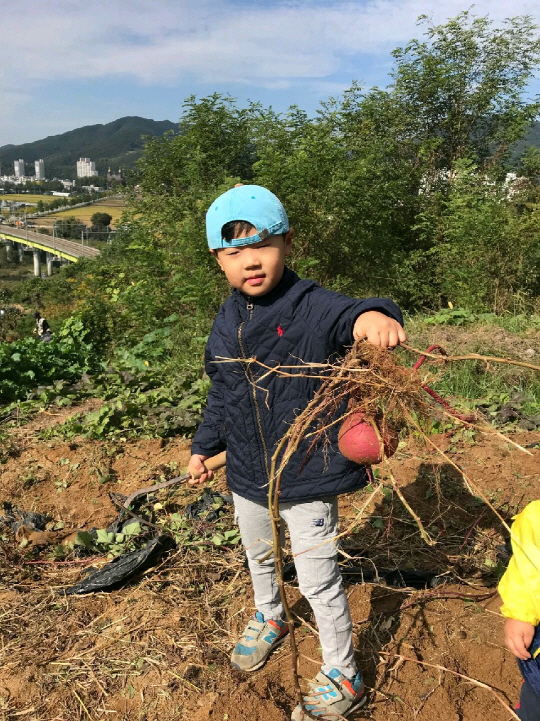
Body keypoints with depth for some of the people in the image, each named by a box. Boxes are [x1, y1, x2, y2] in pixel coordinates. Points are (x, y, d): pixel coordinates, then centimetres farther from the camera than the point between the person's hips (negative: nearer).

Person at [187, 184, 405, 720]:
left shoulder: (310, 306, -19)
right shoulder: (228, 321, 0)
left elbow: (346, 315, -41)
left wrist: (373, 316, -64)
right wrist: (204, 445, 19)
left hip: (308, 474, -6)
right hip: (248, 474, 6)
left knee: (318, 581, 7)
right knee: (258, 556, 28)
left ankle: (342, 677, 32)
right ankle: (269, 620, 59)